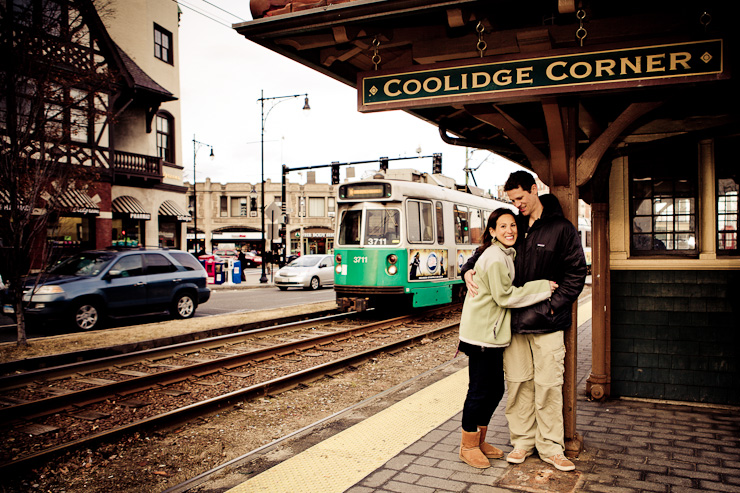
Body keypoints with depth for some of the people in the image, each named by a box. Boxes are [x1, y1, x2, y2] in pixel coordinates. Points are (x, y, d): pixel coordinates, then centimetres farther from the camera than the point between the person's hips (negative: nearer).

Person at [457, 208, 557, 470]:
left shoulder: (504, 254, 16)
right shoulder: (495, 257, -16)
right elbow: (505, 296, -17)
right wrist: (543, 288, -12)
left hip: (492, 333, 10)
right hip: (482, 333, -10)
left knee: (495, 389, 15)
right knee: (480, 390, 0)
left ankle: (479, 441, 29)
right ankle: (468, 446, 14)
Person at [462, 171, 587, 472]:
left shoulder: (562, 229, -1)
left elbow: (576, 272, -2)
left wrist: (553, 305, -10)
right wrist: (469, 270, 0)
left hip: (546, 323, -3)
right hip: (513, 322, 3)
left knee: (549, 385, 1)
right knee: (517, 383, 8)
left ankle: (550, 447, 15)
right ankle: (522, 442, 21)